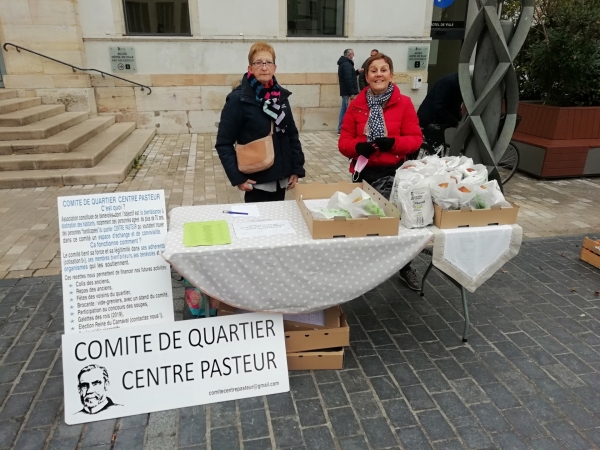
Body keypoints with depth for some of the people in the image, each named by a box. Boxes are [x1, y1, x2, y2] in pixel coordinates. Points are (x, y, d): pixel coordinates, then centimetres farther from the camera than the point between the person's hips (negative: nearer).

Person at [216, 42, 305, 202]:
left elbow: (292, 135, 11)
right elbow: (224, 143, -10)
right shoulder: (238, 99, -11)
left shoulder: (281, 96, 5)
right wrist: (237, 177, -17)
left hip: (281, 179, 5)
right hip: (256, 182, -5)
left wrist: (297, 169, 4)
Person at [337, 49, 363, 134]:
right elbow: (348, 79, -23)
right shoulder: (347, 64, -14)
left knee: (344, 110, 12)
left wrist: (357, 72, 14)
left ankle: (341, 129, 16)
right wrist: (352, 93, -24)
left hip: (344, 92, 10)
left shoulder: (343, 64, 18)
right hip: (348, 92, -10)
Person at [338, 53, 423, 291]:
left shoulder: (404, 103, -2)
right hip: (364, 172, 1)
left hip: (395, 172, -1)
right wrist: (358, 146, -19)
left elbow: (415, 138, -3)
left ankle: (405, 268, 28)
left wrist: (393, 143, -21)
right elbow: (344, 141, 2)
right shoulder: (357, 105, 2)